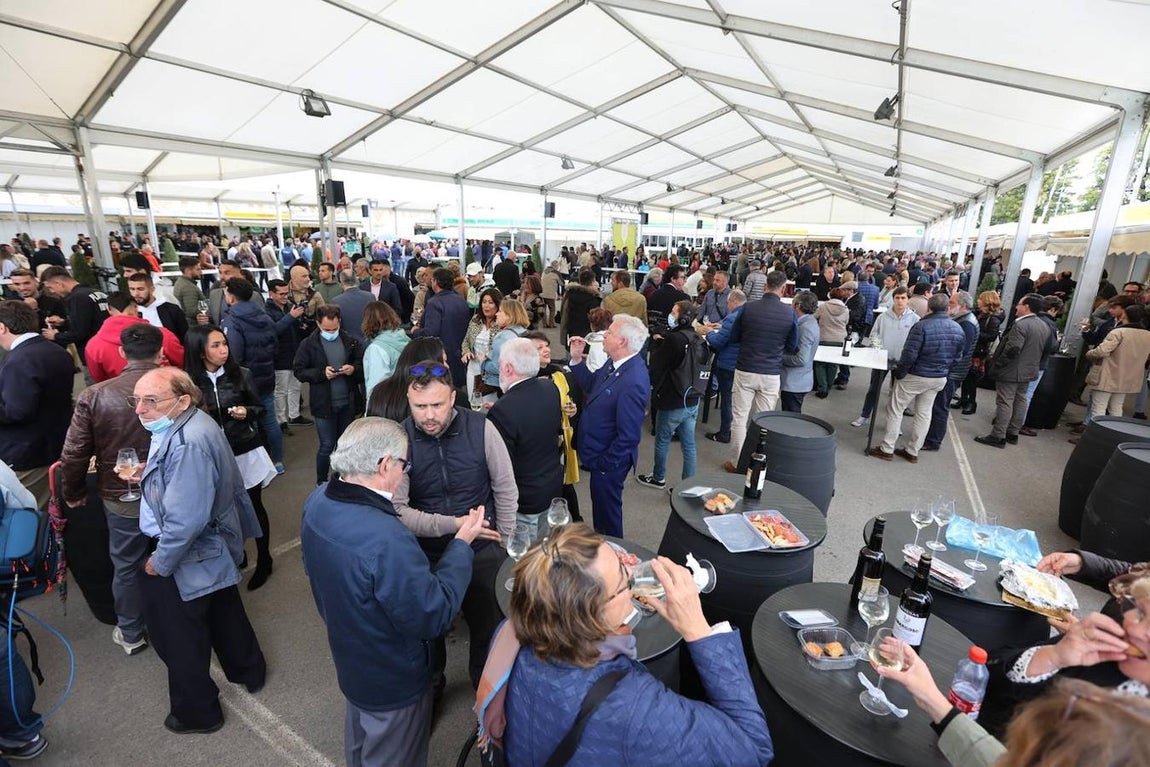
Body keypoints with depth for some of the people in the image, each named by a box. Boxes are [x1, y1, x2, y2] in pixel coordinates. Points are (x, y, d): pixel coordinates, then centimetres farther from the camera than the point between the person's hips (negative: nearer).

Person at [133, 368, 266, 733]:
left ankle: (196, 712, 34)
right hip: (218, 546, 10)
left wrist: (160, 562, -19)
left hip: (190, 558, -10)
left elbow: (184, 520, -31)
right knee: (222, 611, 28)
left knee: (179, 639, 12)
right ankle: (248, 671, 50)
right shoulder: (194, 422, -1)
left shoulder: (187, 446, -33)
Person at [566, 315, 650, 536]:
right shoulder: (615, 364, -5)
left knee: (607, 511, 16)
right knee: (601, 505, 28)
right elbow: (592, 384, 10)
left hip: (609, 461, -8)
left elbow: (628, 436, -28)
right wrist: (576, 359, -2)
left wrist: (603, 463, -17)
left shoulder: (633, 382, -33)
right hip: (600, 453, 8)